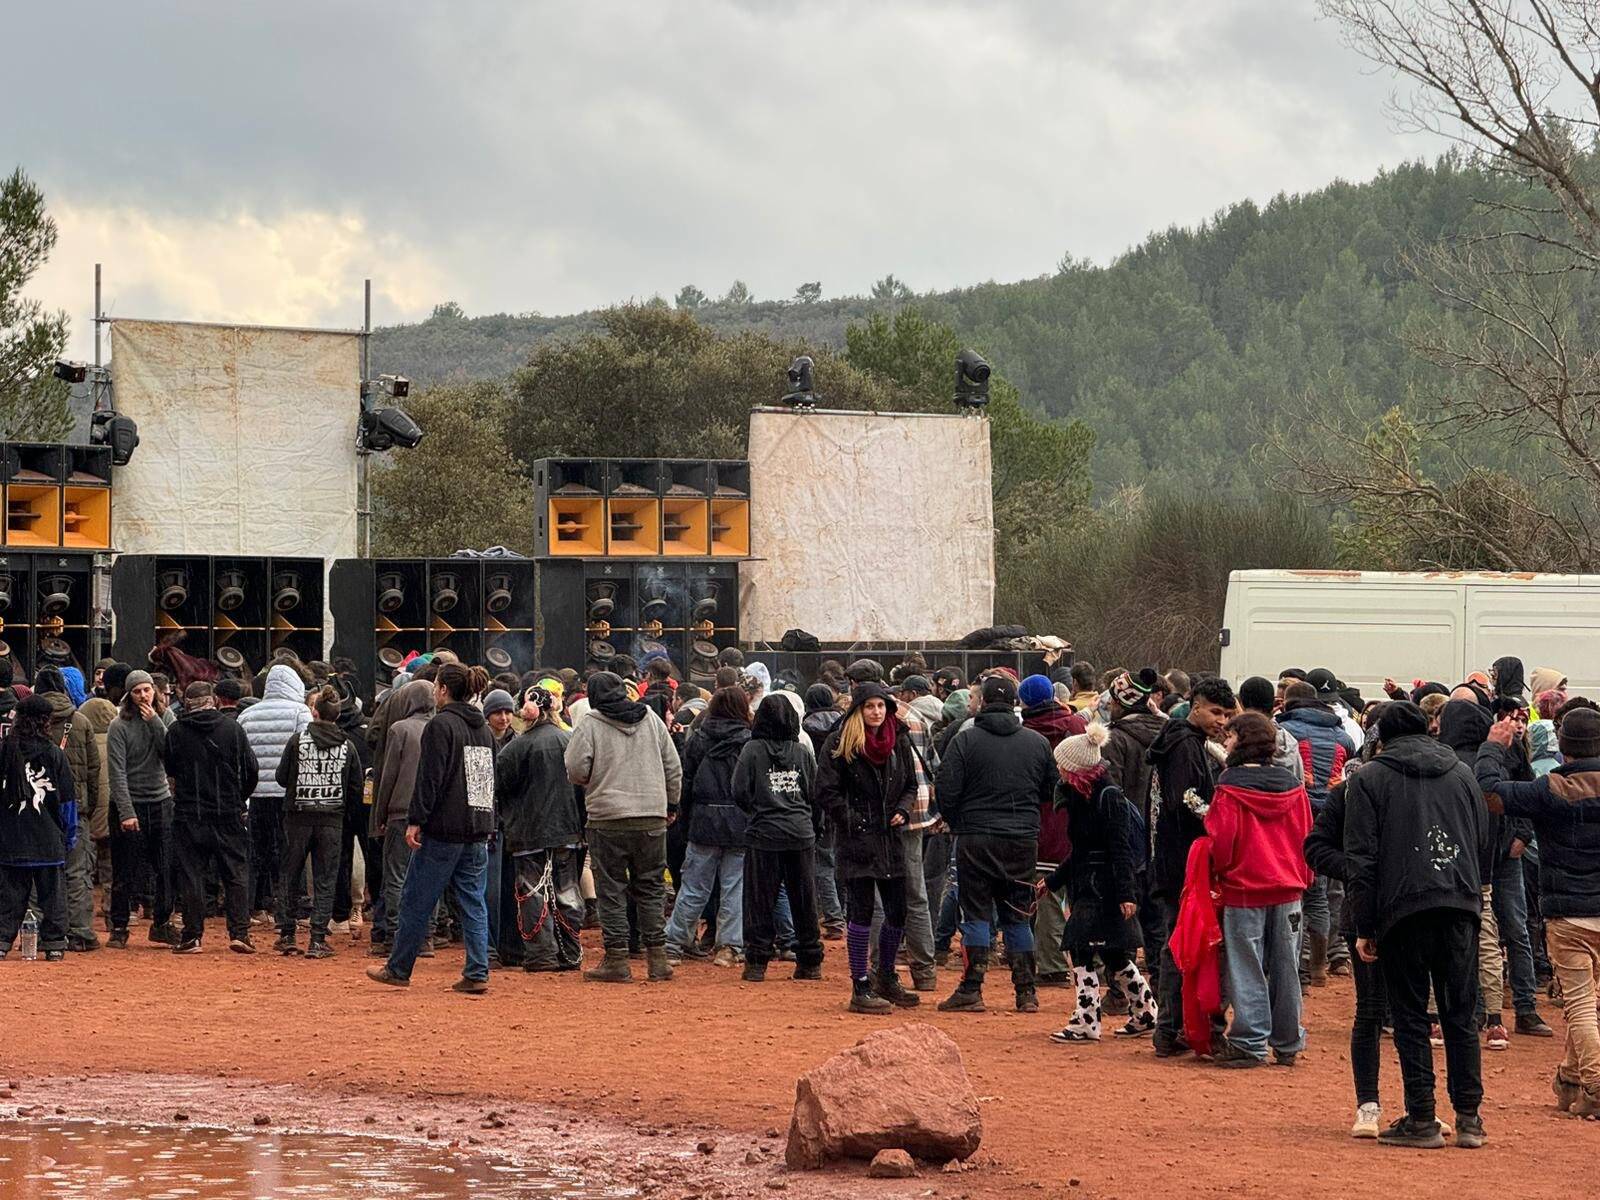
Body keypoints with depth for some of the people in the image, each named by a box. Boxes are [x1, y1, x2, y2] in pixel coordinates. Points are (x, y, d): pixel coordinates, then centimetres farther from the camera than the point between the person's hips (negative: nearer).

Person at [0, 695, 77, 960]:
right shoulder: (54, 754, -4)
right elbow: (67, 800, 0)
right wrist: (69, 836, 9)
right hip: (48, 839, -1)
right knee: (53, 893, 6)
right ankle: (54, 945, 7)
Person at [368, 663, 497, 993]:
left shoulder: (441, 725, -10)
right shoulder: (483, 728, 13)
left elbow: (430, 778, -16)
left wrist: (416, 820, -14)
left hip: (444, 829, -7)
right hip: (478, 829, 7)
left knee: (417, 901, 4)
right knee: (473, 901, 7)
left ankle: (398, 969, 12)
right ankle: (477, 973, 0)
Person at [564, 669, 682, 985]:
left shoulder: (590, 724, -5)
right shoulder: (651, 719, 8)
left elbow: (576, 769, -11)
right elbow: (673, 767, 11)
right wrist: (671, 805, 23)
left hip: (608, 819, -4)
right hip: (653, 817, 4)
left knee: (611, 890, 3)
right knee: (651, 887, 11)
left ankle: (616, 960, 2)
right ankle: (657, 958, 10)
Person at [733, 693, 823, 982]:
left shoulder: (752, 750, -5)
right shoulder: (803, 752, 3)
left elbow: (740, 791, -5)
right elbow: (816, 793, 7)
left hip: (763, 834, -2)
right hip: (801, 834, 3)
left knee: (760, 902, 3)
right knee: (804, 901, 10)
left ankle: (757, 963, 0)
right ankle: (810, 963, 15)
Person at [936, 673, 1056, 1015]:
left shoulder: (965, 741, -6)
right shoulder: (1038, 743, 3)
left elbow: (947, 794, -8)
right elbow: (1051, 793, 10)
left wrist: (958, 825, 9)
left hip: (976, 839, -3)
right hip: (1024, 840, 3)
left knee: (975, 914, 3)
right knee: (1018, 917, 10)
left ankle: (971, 990, -1)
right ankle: (1026, 992, 10)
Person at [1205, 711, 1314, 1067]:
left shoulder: (1230, 788, -11)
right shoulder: (1292, 786, 5)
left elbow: (1220, 840, -12)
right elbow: (1306, 837, 9)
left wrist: (1217, 876, 5)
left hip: (1244, 890, -5)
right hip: (1288, 892, 5)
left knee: (1247, 971, 1)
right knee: (1285, 970, 10)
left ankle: (1249, 1044, 0)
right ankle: (1287, 1044, 16)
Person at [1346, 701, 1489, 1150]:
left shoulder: (1369, 779, 4)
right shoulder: (1462, 774, 15)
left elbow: (1361, 858, 0)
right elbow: (1482, 841, 18)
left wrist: (1364, 927, 1)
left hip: (1402, 910, -3)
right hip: (1460, 906, 3)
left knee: (1410, 1016, 3)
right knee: (1462, 1015, 9)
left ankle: (1422, 1119, 1)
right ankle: (1469, 1117, 7)